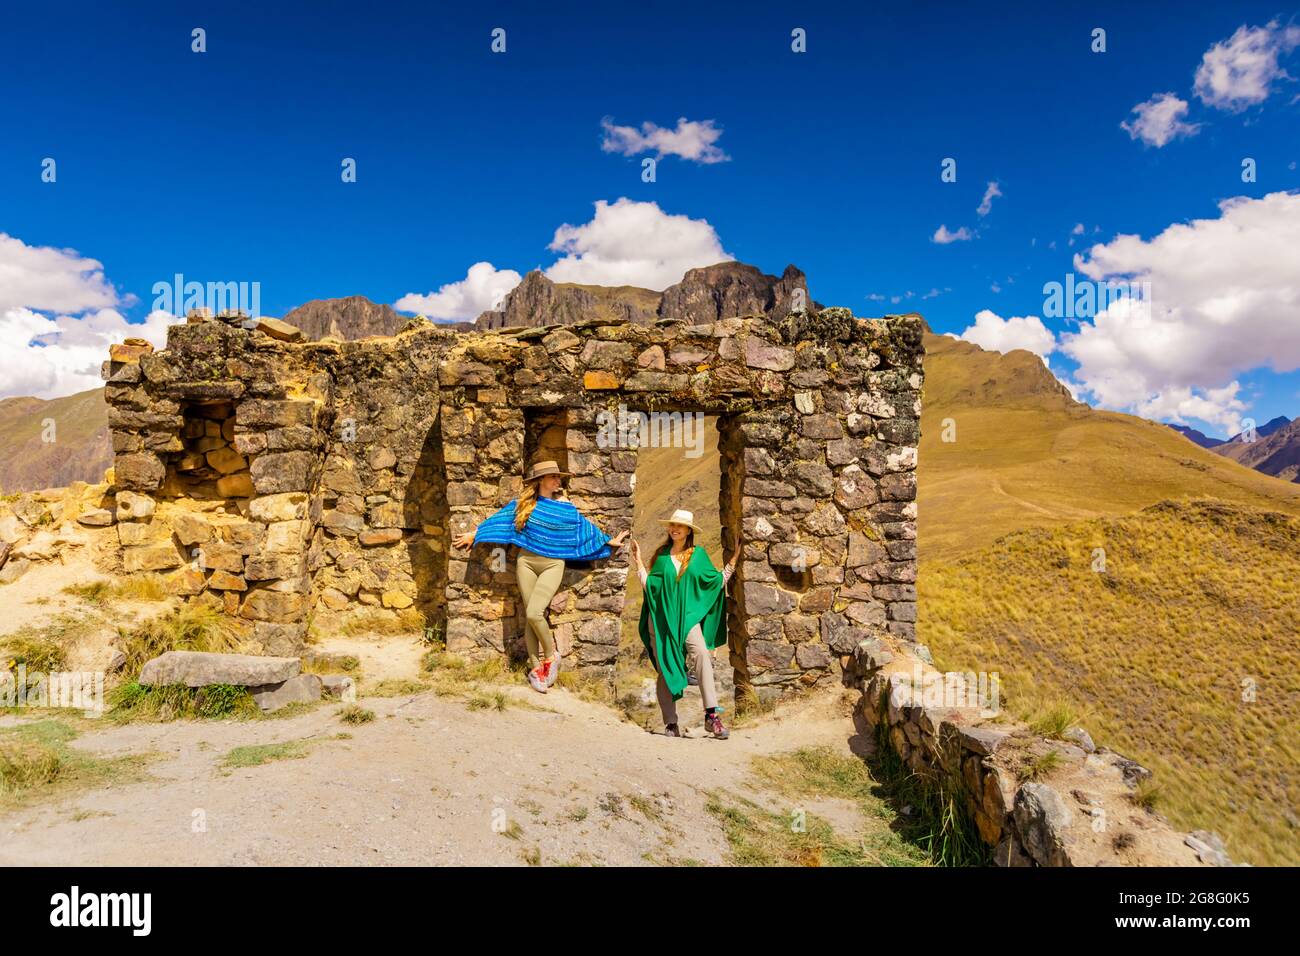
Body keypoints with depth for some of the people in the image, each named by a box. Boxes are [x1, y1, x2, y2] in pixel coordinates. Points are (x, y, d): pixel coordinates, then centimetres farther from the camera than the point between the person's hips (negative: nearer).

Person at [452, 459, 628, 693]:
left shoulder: (565, 507, 4)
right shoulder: (523, 503, 3)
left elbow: (584, 527, 14)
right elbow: (499, 519, 9)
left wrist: (608, 541, 18)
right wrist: (474, 534, 10)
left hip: (552, 565, -1)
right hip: (526, 562, 1)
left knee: (534, 613, -17)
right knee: (531, 616, 3)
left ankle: (551, 656, 6)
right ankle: (536, 667, 15)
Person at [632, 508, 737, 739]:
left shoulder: (698, 554, 8)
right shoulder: (662, 555, 11)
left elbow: (718, 582, 7)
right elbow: (649, 585, 9)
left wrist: (732, 562, 2)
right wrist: (639, 562, 5)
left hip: (687, 616, -2)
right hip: (662, 617, 2)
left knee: (701, 653, -27)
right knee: (665, 668, 1)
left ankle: (711, 715, -29)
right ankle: (671, 724, 10)